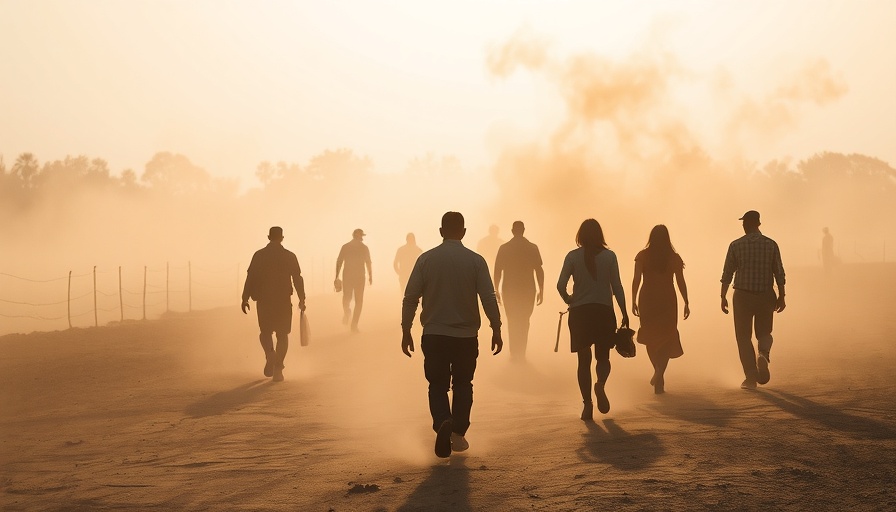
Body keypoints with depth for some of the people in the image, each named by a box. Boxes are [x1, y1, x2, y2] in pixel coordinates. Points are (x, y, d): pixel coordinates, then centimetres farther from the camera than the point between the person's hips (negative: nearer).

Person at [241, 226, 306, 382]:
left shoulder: (259, 255, -1)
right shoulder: (290, 256, 0)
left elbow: (250, 277, -5)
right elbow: (297, 279, -1)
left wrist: (245, 299, -1)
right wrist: (302, 299, 5)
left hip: (263, 300, 0)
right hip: (283, 301, 0)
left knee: (266, 331, 17)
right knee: (282, 334, 9)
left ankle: (270, 353, -13)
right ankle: (278, 368, 1)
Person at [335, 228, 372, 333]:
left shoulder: (345, 247, 4)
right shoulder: (364, 248, -1)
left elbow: (339, 262, 0)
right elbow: (368, 263, 1)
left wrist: (337, 277, 1)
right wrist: (370, 276, 11)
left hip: (347, 276, 1)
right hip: (359, 276, -1)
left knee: (347, 297, 23)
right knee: (358, 300, 4)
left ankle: (347, 312, -2)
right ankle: (354, 325, -1)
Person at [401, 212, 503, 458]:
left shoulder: (426, 259, -3)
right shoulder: (476, 261, -5)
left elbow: (410, 297, -4)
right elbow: (489, 299, -7)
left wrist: (406, 331, 5)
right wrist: (496, 330, 3)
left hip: (433, 335, 0)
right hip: (466, 336, 0)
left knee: (437, 385, 9)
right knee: (462, 385, 17)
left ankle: (443, 423, -16)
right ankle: (458, 434, 10)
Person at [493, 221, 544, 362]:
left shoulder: (504, 248, -3)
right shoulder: (533, 248, -4)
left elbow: (497, 271, -3)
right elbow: (539, 271, -4)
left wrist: (497, 290, 6)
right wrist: (541, 290, 3)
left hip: (510, 290, 0)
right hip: (528, 290, 0)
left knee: (512, 322, 12)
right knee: (524, 322, 15)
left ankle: (514, 353, 7)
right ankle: (521, 353, 11)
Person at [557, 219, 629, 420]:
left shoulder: (572, 257, -1)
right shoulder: (609, 256, -1)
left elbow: (561, 285, -7)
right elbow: (617, 286, -2)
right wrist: (624, 313, 5)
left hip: (579, 312, 0)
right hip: (604, 311, 0)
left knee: (584, 360, 7)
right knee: (603, 357, 12)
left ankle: (587, 403, 0)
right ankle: (601, 384, -19)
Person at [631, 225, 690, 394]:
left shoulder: (642, 256, -2)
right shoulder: (674, 258, -1)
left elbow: (636, 280, -6)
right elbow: (681, 282, 0)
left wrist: (634, 301, -1)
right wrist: (686, 303, 7)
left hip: (647, 300, 0)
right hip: (668, 301, 0)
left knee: (650, 337, 18)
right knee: (667, 338, 6)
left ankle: (658, 372, 25)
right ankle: (659, 375, -13)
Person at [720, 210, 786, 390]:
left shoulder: (736, 245, -5)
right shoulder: (771, 245, -1)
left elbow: (727, 274, -2)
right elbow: (779, 273, -1)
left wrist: (723, 296, 6)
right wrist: (781, 296, 7)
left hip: (743, 296, -2)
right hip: (766, 296, 2)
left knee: (744, 336, 7)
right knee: (764, 332, 19)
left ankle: (751, 377, -1)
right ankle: (763, 354, -14)